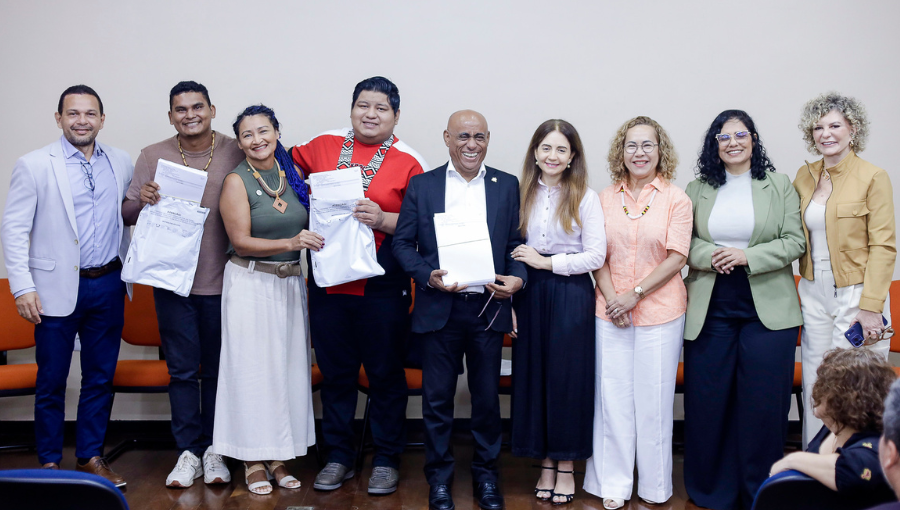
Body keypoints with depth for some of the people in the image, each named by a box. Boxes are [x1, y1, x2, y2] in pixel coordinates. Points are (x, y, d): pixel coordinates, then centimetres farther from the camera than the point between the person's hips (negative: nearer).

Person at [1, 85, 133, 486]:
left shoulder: (121, 163, 7)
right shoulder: (34, 166, -4)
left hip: (108, 287, 4)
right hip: (58, 288, -3)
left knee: (101, 378, 11)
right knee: (51, 381, 6)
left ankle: (91, 456, 25)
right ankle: (49, 461, 22)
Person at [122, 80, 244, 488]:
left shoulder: (237, 154, -1)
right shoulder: (152, 156, 5)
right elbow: (127, 214, 7)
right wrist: (141, 201, -17)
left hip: (221, 281, -1)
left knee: (217, 370, 9)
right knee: (182, 370, 7)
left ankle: (214, 449, 21)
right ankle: (189, 451, 18)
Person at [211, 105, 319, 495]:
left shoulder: (292, 173, 6)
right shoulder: (237, 181, -8)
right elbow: (241, 242, -14)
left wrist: (313, 239, -3)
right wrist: (290, 243, -25)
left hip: (290, 282, 5)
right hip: (251, 283, -5)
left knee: (288, 366, 8)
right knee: (253, 368, 1)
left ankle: (278, 455, 19)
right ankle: (252, 459, 12)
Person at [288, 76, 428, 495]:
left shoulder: (408, 162, -2)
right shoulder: (324, 146, 7)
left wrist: (382, 219, -18)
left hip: (382, 284, -3)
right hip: (328, 280, 3)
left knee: (385, 373, 6)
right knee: (335, 373, 11)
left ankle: (386, 460, 21)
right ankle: (338, 458, 25)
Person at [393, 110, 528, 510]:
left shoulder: (507, 186, 6)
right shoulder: (422, 185, 3)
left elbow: (517, 242, 7)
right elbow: (402, 242, 1)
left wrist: (518, 277, -12)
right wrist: (428, 276, -15)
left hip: (489, 308, 1)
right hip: (439, 308, -1)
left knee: (487, 396, 10)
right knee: (437, 398, 7)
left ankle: (486, 474, 28)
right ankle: (439, 477, 23)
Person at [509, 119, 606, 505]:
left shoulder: (585, 198, -2)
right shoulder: (521, 194, 6)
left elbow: (596, 256, -6)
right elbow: (511, 252, 7)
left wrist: (548, 262, -10)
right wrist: (509, 301, 1)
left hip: (571, 295, -3)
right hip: (529, 295, 3)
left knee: (568, 377, 3)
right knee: (533, 376, 7)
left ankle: (566, 468, 16)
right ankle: (545, 464, 21)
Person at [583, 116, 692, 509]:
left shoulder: (676, 199, 0)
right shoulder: (605, 198, 7)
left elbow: (677, 257, -6)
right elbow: (598, 256, 6)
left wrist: (636, 294, -12)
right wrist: (612, 299, -8)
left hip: (660, 311, -2)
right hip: (611, 311, 2)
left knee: (654, 396, 5)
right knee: (613, 394, 6)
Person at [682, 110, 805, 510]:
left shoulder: (779, 186, 6)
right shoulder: (697, 190, 10)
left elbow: (795, 242, -1)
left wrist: (747, 256, -13)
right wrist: (709, 256, -12)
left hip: (767, 308, -1)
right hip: (710, 309, 2)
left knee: (763, 402, 1)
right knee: (707, 399, 4)